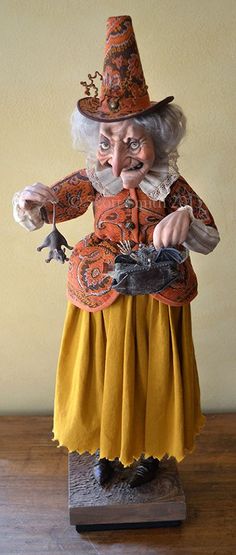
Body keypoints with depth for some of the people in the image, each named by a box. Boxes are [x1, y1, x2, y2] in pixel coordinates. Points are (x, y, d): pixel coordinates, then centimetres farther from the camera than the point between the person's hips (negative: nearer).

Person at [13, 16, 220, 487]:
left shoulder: (172, 187, -11)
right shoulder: (93, 180, -8)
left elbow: (210, 239, -12)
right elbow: (52, 203, -13)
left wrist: (185, 221, -35)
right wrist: (30, 204, -37)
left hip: (156, 301, 0)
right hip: (100, 297, 1)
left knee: (152, 377, 16)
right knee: (102, 376, 17)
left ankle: (149, 449, 45)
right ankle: (104, 447, 45)